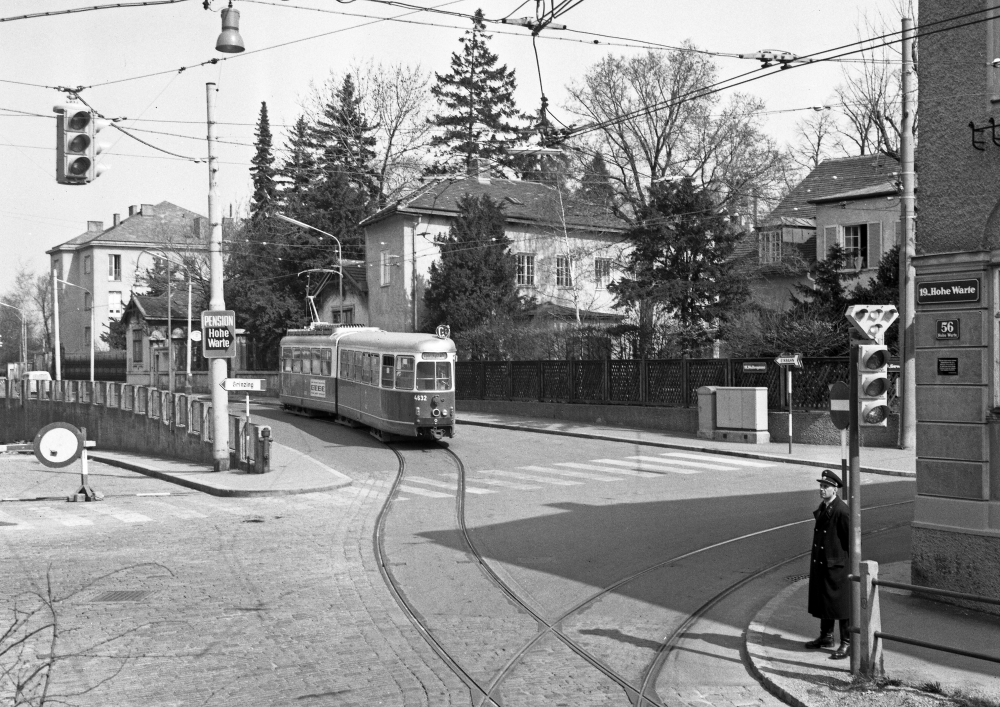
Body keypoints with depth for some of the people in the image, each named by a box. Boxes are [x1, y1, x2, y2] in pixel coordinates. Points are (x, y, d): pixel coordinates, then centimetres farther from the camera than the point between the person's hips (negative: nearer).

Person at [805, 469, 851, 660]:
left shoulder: (842, 511, -19)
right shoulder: (822, 507, 9)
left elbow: (851, 540, -16)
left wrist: (847, 563, -12)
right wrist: (816, 561, 16)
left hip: (837, 565, -9)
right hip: (820, 563, 9)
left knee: (841, 603, 1)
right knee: (823, 601, 18)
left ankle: (847, 643, 11)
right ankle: (826, 637, 33)